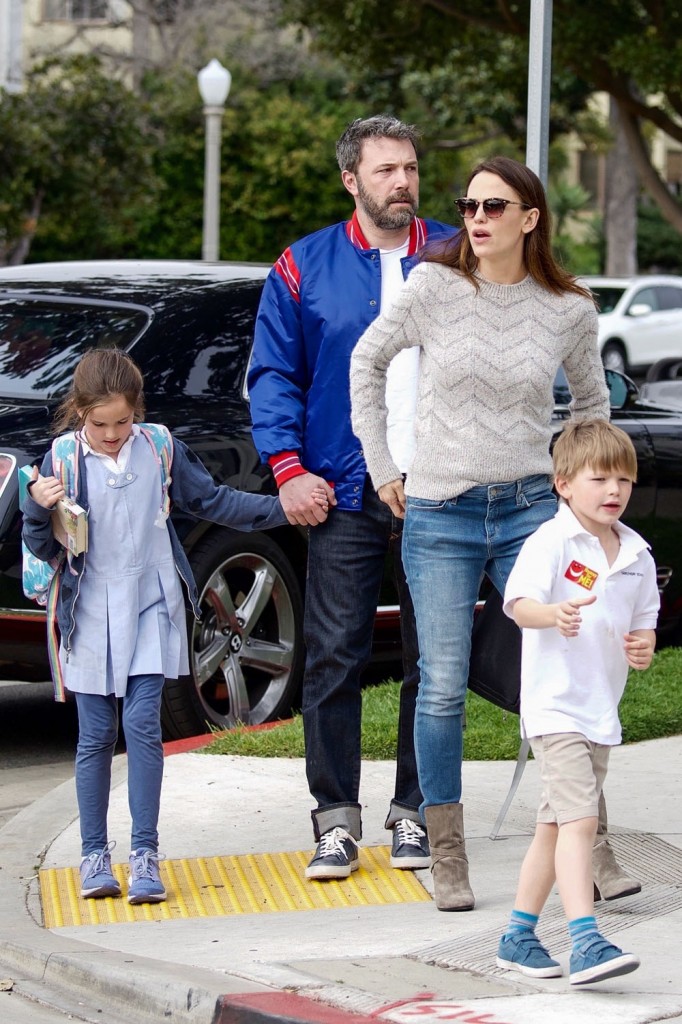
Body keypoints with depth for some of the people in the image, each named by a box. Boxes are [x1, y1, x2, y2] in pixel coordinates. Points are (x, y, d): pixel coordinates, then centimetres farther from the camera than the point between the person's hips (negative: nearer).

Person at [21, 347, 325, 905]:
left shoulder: (160, 449, 1)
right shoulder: (63, 461, -4)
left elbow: (212, 501, 13)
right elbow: (43, 549, -3)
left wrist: (282, 508, 8)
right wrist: (38, 508, -23)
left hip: (150, 613, 0)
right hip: (91, 618, 0)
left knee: (143, 725, -8)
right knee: (96, 737, 3)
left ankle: (145, 853, -5)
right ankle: (94, 854, 13)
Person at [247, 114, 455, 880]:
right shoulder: (305, 268, 5)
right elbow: (273, 376, 5)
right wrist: (288, 466, -7)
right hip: (344, 496, -1)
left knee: (433, 658, 5)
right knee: (334, 657, -3)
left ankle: (414, 812, 16)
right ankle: (335, 817, 5)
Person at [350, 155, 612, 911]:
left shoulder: (569, 310, 0)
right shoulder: (434, 287, -5)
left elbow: (591, 399, 19)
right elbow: (367, 361, 10)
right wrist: (381, 467, 9)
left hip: (530, 510, 1)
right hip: (440, 514, -1)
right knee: (442, 687, -2)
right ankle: (446, 858, 8)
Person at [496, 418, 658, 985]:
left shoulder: (637, 554, 9)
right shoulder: (551, 542, -12)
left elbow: (644, 618, 17)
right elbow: (520, 603, -23)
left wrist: (645, 645, -6)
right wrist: (554, 614, -44)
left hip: (601, 712, 8)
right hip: (555, 705, -8)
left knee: (557, 827, 15)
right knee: (579, 818, -19)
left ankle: (518, 936, 26)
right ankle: (585, 941, -25)